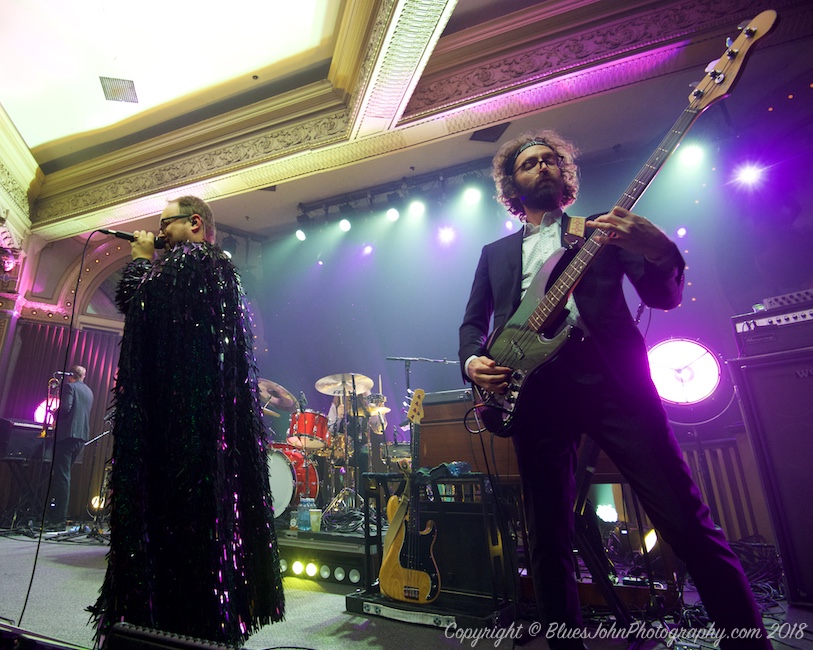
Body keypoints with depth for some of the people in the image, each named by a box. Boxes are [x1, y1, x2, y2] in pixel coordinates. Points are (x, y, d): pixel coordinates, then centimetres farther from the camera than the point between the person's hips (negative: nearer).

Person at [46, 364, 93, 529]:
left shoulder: (69, 386, -4)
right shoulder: (89, 392, 18)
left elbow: (65, 407, -17)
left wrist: (55, 414, 2)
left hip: (67, 435, -7)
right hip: (82, 436, 8)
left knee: (62, 477, -5)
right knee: (63, 476, 17)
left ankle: (60, 520, -4)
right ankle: (53, 514, 22)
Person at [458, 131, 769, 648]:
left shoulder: (602, 229, 18)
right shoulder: (495, 252, 23)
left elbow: (665, 296, 9)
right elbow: (473, 321, 18)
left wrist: (660, 253, -14)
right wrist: (473, 360, -4)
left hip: (609, 375, -1)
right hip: (534, 389, 2)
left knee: (688, 522, -4)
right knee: (549, 540, 6)